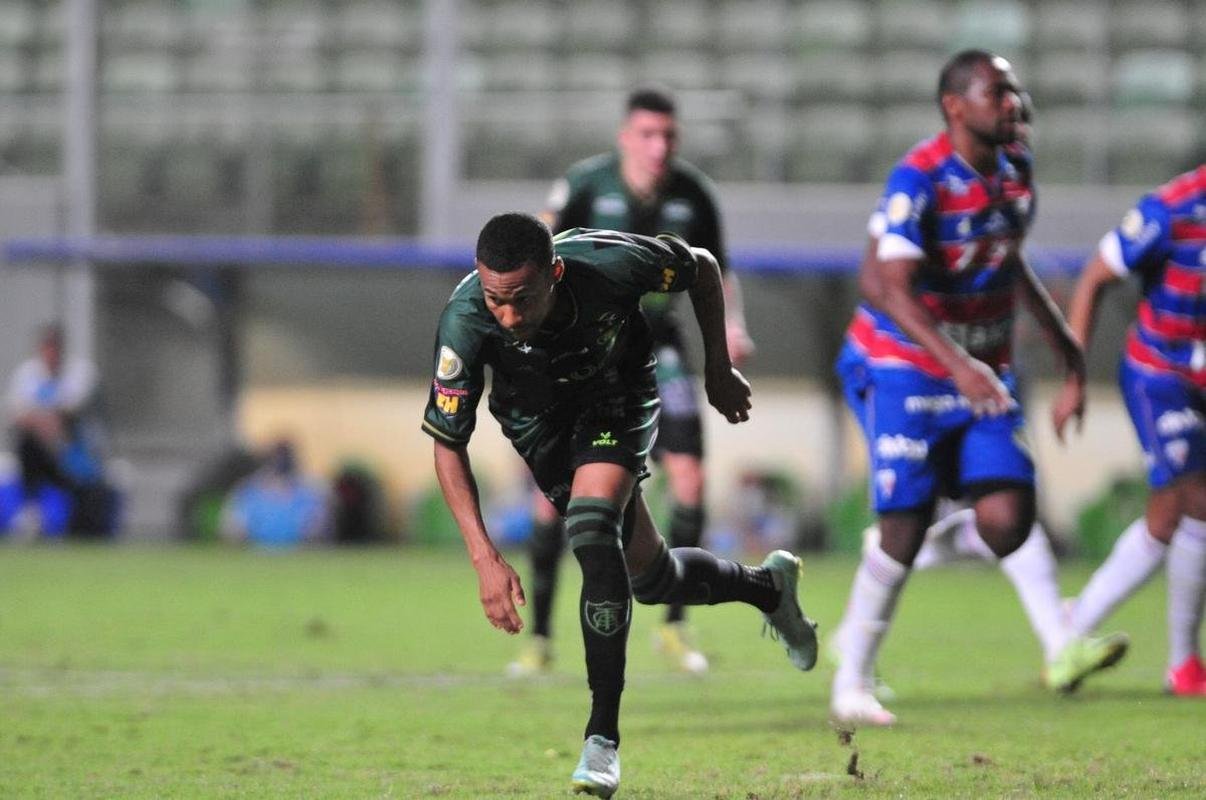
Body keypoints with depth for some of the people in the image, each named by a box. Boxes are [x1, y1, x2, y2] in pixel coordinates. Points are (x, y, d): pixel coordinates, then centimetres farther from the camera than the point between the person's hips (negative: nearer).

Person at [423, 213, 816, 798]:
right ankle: (768, 586, 42)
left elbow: (702, 268, -13)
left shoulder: (610, 263, -36)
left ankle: (603, 736, -22)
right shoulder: (464, 321, -36)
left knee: (591, 529, -28)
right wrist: (485, 557, -30)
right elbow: (446, 442, -25)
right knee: (647, 577, 10)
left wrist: (718, 370, -5)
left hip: (617, 394, -2)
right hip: (536, 417, 2)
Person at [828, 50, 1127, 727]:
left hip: (985, 375, 6)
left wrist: (1058, 330, 24)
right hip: (908, 371, -6)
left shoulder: (1016, 165, 4)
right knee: (903, 533, -7)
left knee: (1008, 521, -14)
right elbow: (889, 286, -30)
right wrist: (957, 363, -41)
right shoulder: (919, 179, -19)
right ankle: (852, 681, 8)